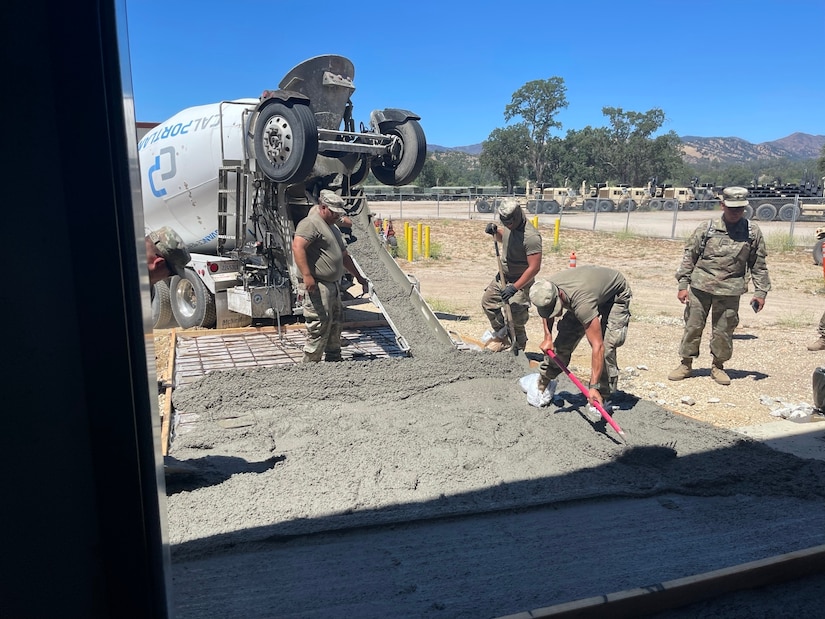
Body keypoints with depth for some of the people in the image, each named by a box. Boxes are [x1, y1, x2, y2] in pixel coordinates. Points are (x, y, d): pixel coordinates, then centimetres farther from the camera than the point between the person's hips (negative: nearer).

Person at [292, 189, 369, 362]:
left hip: (334, 284, 10)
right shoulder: (310, 223, -9)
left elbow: (343, 254, 32)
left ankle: (334, 359, 27)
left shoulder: (333, 228, 23)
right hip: (318, 285, -10)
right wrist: (307, 275, -31)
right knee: (320, 326, -11)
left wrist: (358, 276, 32)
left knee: (335, 323, 16)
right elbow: (297, 247, -24)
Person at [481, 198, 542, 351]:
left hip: (521, 281, -9)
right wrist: (495, 231, -2)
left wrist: (514, 288, -31)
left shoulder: (531, 236, -28)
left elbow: (534, 268, -29)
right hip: (503, 276, 9)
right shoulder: (509, 226, -2)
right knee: (488, 301, 15)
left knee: (516, 319, -9)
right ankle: (502, 336, 32)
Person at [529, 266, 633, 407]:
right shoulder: (546, 289, -26)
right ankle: (543, 381, 15)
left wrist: (593, 387, -45)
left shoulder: (582, 303, -46)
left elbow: (597, 346, -45)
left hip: (616, 294, -6)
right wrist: (548, 337, -6)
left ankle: (604, 396, -7)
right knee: (564, 339, -1)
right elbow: (546, 312, 3)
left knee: (605, 345, -22)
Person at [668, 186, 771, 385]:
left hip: (730, 291, 0)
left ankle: (718, 366, 23)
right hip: (700, 287, 0)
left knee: (724, 330, 7)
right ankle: (686, 364, 17)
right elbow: (689, 257, 3)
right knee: (693, 326, 5)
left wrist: (760, 292, 5)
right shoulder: (706, 229, -1)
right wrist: (683, 285, -1)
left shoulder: (753, 232, 2)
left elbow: (759, 265, 9)